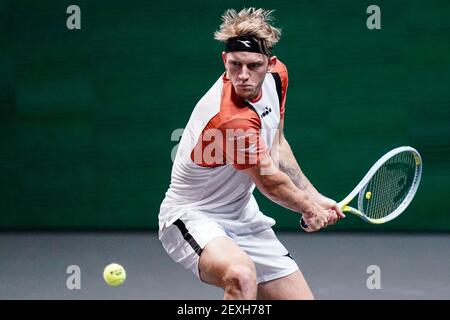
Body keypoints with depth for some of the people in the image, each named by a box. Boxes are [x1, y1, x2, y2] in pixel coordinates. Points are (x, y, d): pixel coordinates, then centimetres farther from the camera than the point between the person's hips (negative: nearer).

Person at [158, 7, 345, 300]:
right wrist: (310, 209, 1)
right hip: (194, 217, -9)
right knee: (241, 275, -39)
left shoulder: (276, 76, -5)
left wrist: (315, 198, 12)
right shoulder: (231, 119, -32)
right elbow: (270, 182, -17)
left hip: (243, 217, 9)